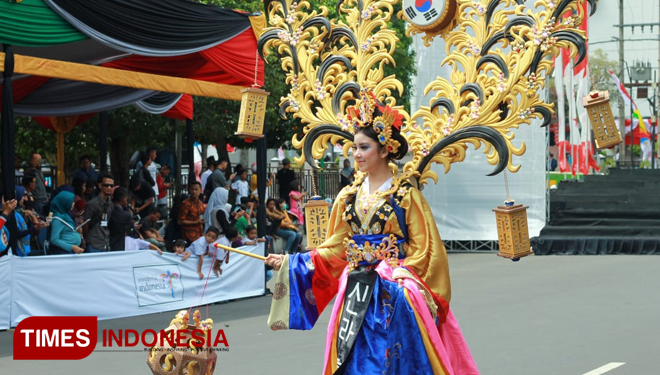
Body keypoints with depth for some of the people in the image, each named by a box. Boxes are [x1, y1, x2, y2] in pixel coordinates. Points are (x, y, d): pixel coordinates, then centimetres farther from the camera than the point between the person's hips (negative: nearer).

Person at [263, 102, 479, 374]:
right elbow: (336, 247, 11)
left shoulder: (406, 195, -4)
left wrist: (401, 275, -19)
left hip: (395, 295, -4)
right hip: (356, 292, 4)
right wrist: (291, 263, 3)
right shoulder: (349, 197, 10)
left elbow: (423, 248, -5)